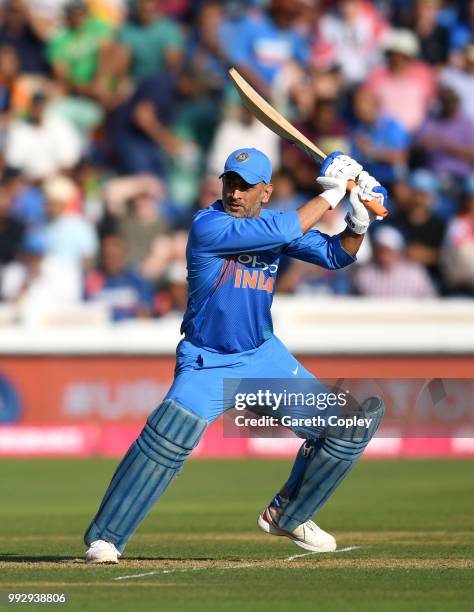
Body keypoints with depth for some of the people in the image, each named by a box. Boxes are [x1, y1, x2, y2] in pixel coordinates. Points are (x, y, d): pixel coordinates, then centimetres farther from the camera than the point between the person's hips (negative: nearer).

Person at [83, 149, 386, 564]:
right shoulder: (207, 226, -19)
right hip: (206, 364, -7)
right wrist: (332, 191, -17)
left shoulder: (274, 223, 2)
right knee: (174, 426, -34)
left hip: (264, 357, 7)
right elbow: (285, 231, -26)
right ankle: (104, 538, -25)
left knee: (348, 425, 4)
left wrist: (358, 223, -14)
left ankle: (287, 516, 25)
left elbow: (336, 255, 5)